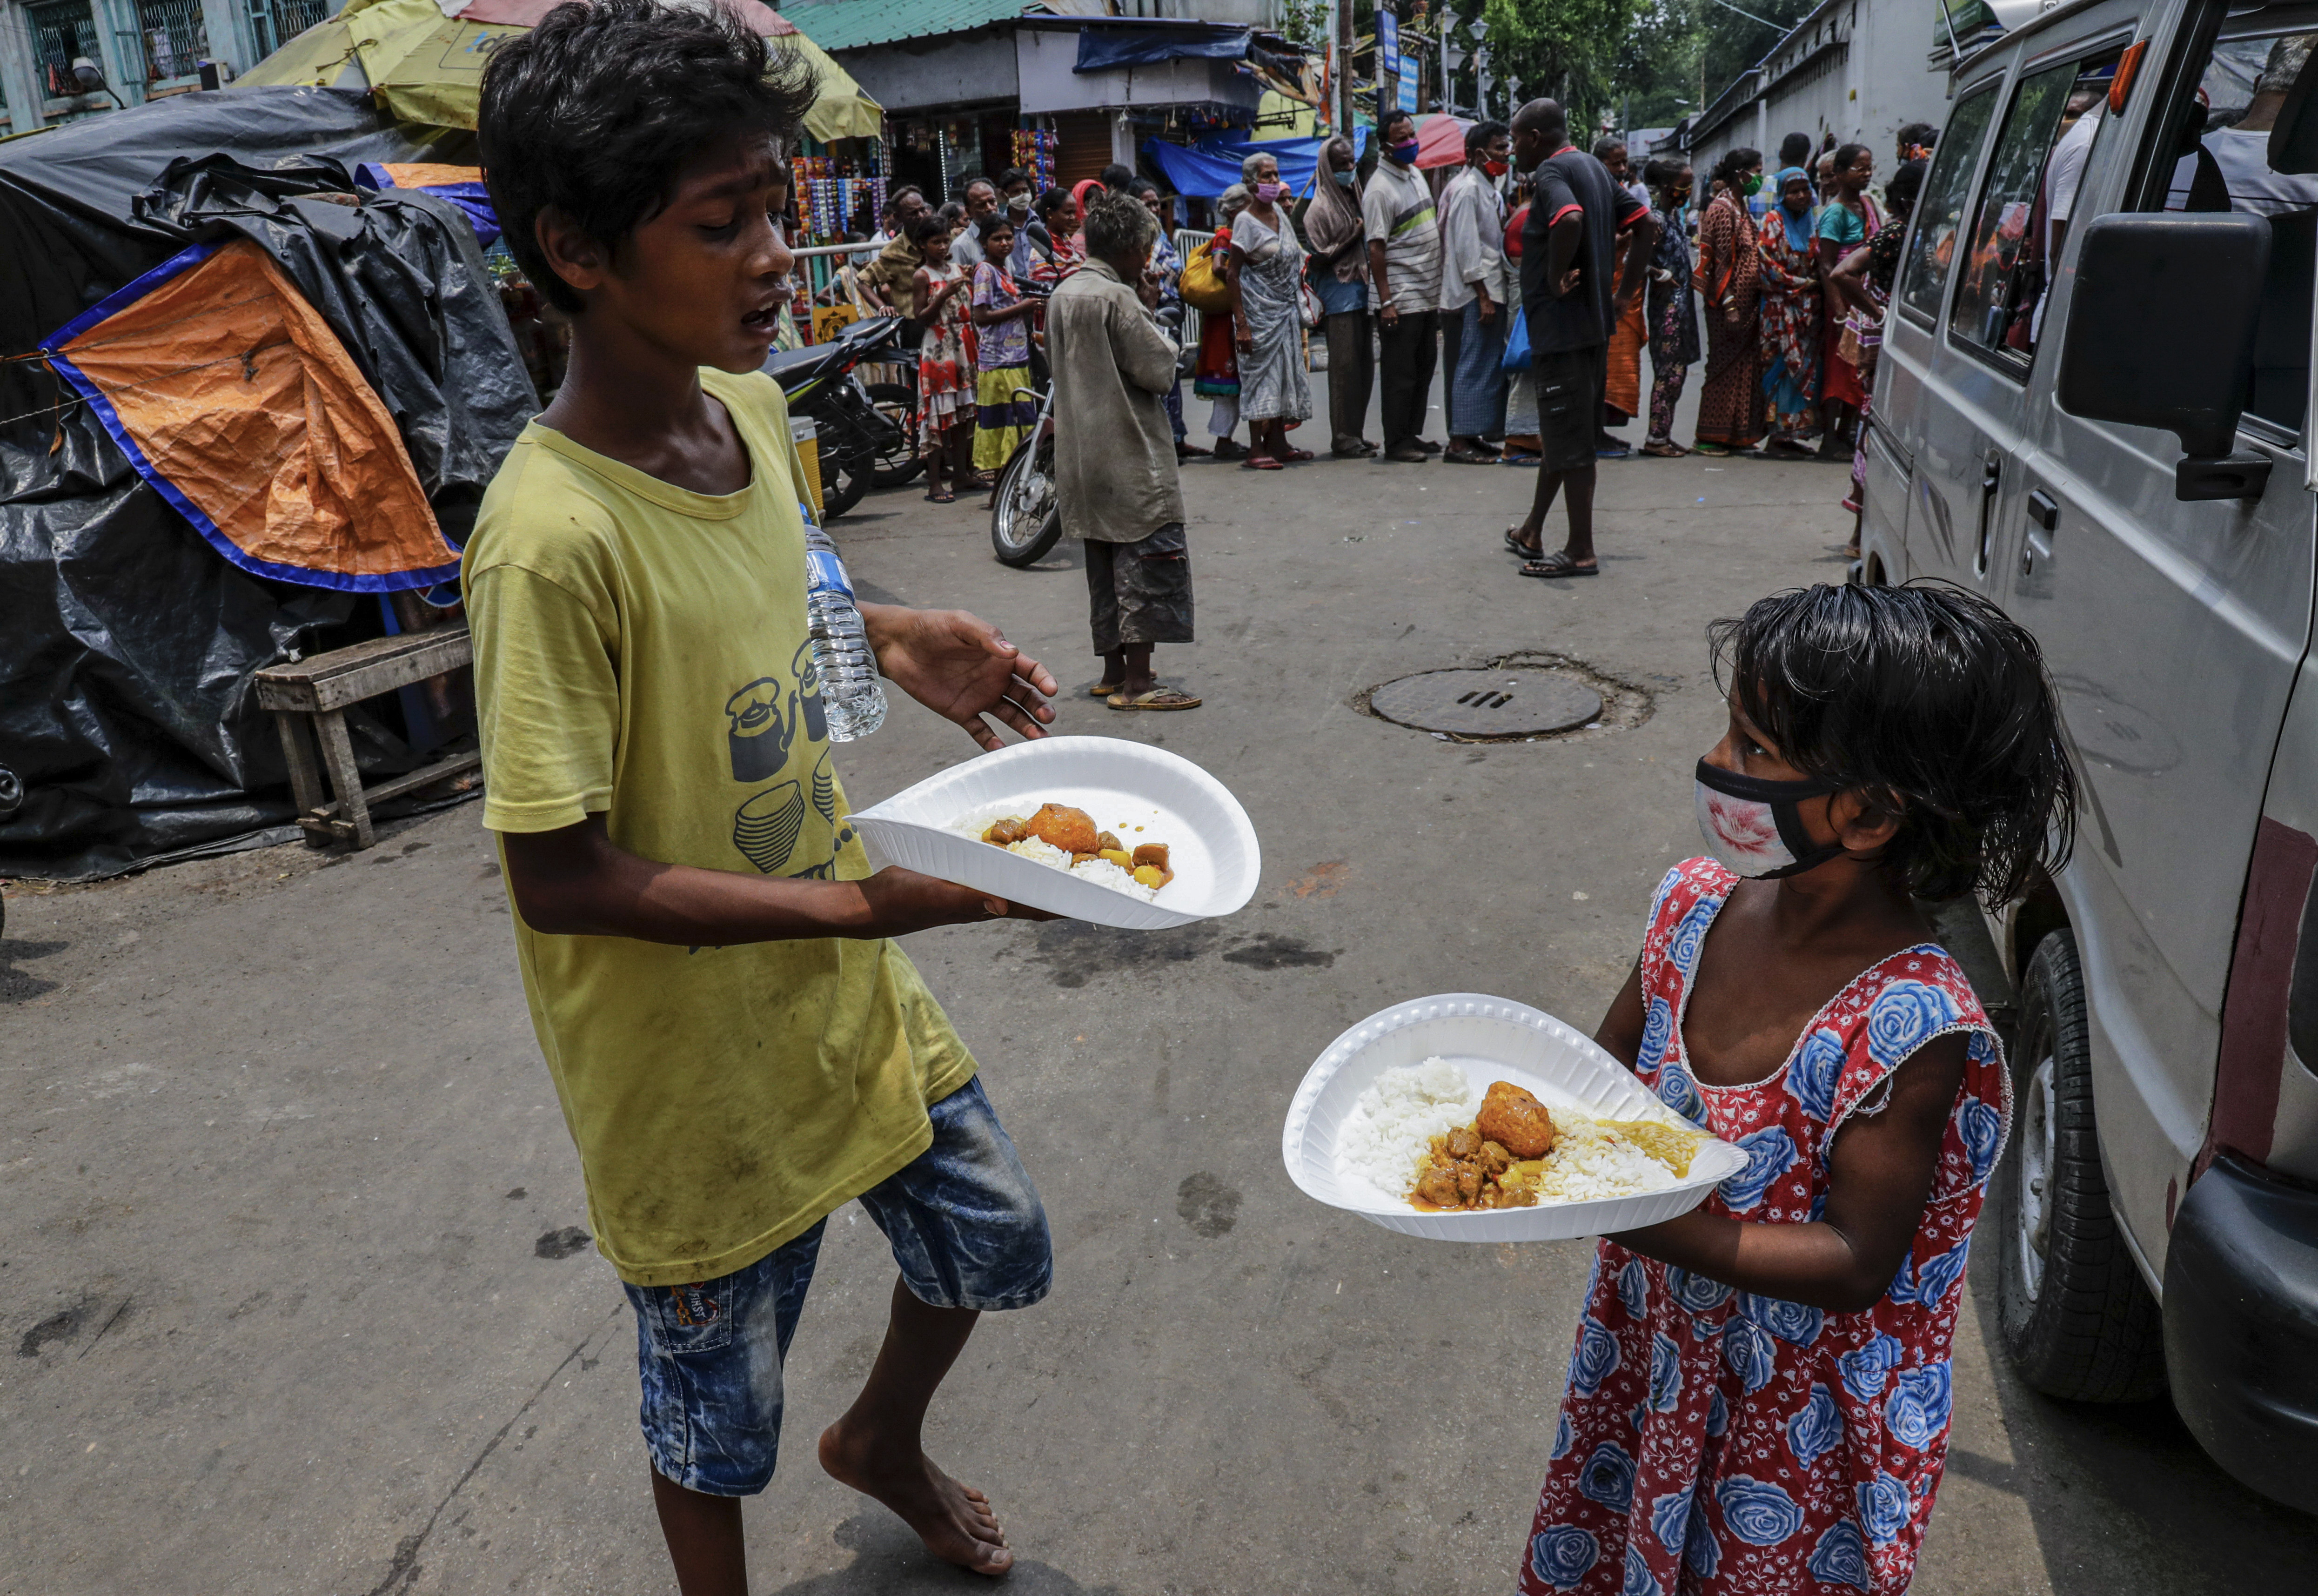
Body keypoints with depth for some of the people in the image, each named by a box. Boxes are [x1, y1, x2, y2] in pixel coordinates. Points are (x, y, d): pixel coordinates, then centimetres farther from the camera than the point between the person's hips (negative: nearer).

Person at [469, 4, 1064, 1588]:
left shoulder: (752, 407, -5)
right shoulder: (552, 538, -29)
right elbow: (560, 879, -25)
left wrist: (883, 635, -3)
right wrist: (855, 900, -31)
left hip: (850, 994, 8)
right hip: (699, 1081, -7)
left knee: (996, 1246, 26)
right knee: (719, 1413, 18)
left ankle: (885, 1442, 57)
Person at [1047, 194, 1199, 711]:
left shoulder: (1063, 295, 12)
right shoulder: (1117, 298, -14)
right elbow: (1159, 370, -15)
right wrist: (1151, 315, -1)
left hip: (1085, 456, 9)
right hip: (1131, 455, -9)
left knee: (1106, 562, 14)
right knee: (1150, 558, -5)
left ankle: (1114, 671, 21)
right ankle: (1137, 683, -6)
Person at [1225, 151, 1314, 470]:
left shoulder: (1279, 213, 9)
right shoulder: (1247, 221, -11)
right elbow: (1232, 273, -14)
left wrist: (1299, 308, 18)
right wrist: (1241, 323, -20)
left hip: (1286, 309, 7)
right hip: (1259, 310, -7)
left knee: (1284, 373, 9)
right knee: (1261, 374, -7)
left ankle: (1278, 444, 15)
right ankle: (1256, 451, -5)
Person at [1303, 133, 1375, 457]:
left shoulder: (1355, 198, 17)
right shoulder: (1320, 208, -6)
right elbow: (1319, 258, -11)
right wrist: (1354, 238, -14)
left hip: (1361, 291, 8)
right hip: (1340, 296, -8)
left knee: (1365, 366, 7)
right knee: (1345, 367, -8)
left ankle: (1355, 434, 13)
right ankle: (1343, 439, -4)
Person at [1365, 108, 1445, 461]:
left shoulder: (1416, 173, 13)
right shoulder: (1380, 188, -13)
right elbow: (1376, 248, -17)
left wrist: (1439, 284, 18)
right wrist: (1386, 301, -21)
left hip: (1429, 294, 8)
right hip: (1402, 299, -8)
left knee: (1423, 370, 13)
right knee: (1400, 374, -3)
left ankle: (1414, 433, 22)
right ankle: (1396, 442, 3)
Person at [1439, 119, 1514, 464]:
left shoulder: (1490, 190, 18)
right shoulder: (1466, 189, -12)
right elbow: (1466, 247, -18)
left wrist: (1497, 295, 17)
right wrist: (1483, 296, -20)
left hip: (1492, 290, 10)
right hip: (1474, 294, -10)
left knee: (1490, 366, 11)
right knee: (1473, 367, -9)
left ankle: (1473, 436, 17)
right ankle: (1459, 443, -7)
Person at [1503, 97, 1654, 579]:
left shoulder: (1552, 170, -12)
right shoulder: (1594, 167, 16)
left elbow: (1571, 220, -34)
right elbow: (1647, 226, 16)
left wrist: (1555, 278, -21)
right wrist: (1625, 292, 12)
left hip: (1561, 323, -10)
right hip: (1593, 320, 10)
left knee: (1568, 436, -5)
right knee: (1560, 431, 16)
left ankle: (1581, 550, 0)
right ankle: (1533, 532, 27)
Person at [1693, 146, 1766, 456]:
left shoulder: (1739, 207, 17)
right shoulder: (1724, 209, -12)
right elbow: (1722, 261, -17)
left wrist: (1749, 305, 17)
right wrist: (1729, 304, -22)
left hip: (1746, 303, 9)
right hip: (1731, 304, -9)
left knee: (1743, 367, 10)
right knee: (1725, 368, -5)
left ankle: (1734, 435, 15)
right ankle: (1711, 437, 2)